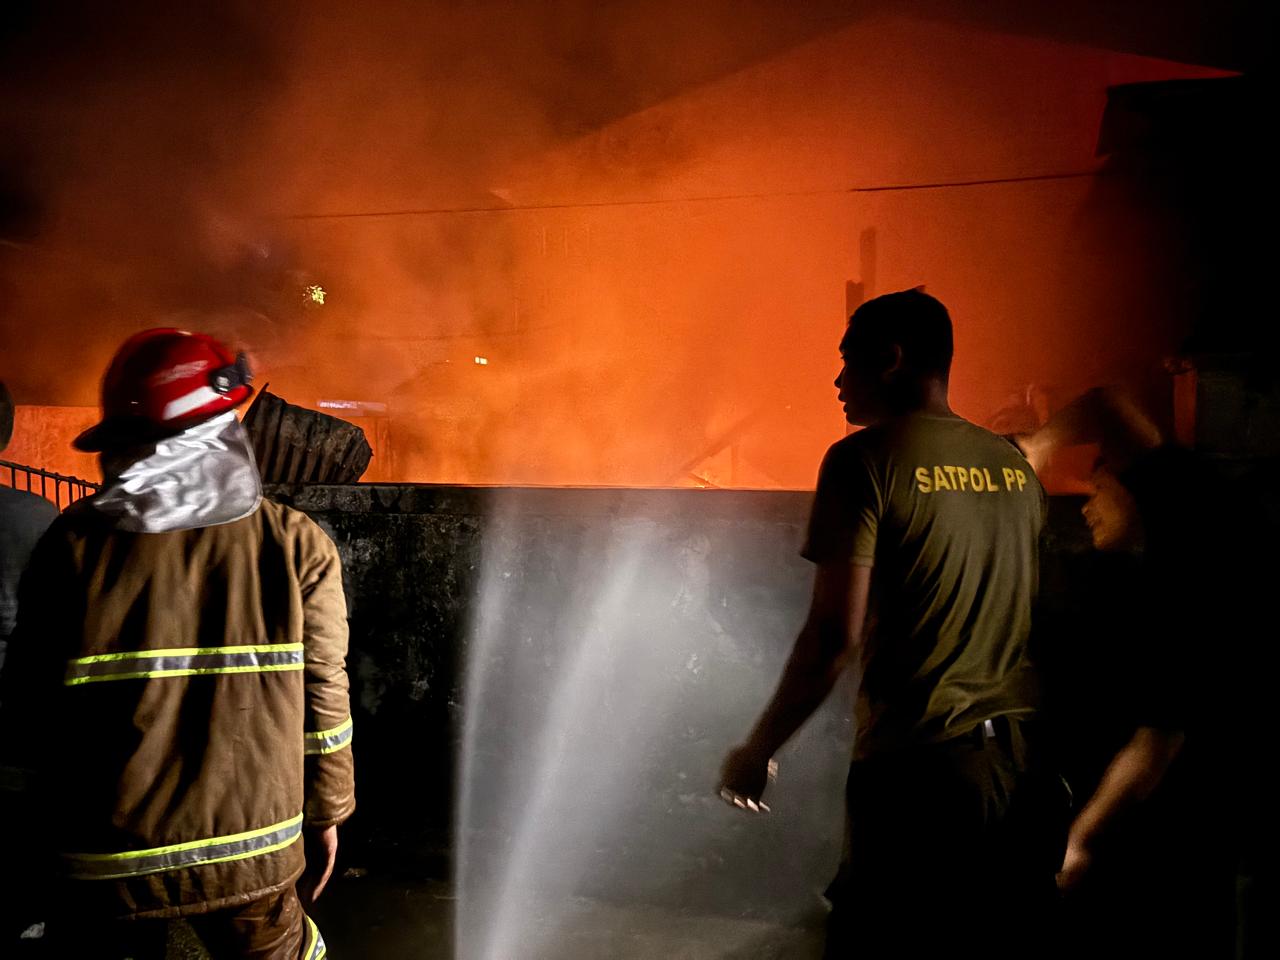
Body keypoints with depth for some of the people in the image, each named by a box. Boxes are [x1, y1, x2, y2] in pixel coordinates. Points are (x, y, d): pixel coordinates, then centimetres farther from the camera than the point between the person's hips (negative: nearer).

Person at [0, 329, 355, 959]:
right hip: (250, 852, 0)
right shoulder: (296, 545, -11)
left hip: (104, 859, 1)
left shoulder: (74, 545, -10)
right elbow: (322, 696, -8)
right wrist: (326, 815, 7)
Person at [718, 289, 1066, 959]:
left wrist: (757, 750, -6)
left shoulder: (865, 459, -11)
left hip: (918, 765, -7)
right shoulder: (1015, 467, 10)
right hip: (1023, 764, 7)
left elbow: (835, 635, -17)